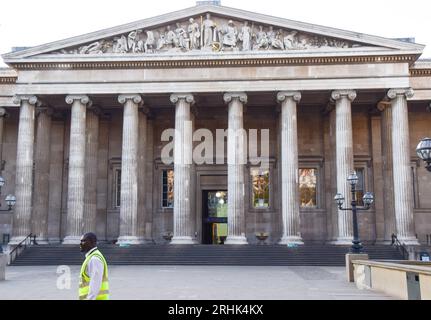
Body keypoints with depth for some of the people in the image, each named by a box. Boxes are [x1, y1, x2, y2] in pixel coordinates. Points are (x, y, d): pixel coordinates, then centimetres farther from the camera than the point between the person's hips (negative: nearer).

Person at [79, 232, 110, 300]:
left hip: (95, 298, -10)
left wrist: (90, 298, -24)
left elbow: (95, 284, -22)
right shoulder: (92, 258, 18)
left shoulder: (94, 259, -14)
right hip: (91, 298, 10)